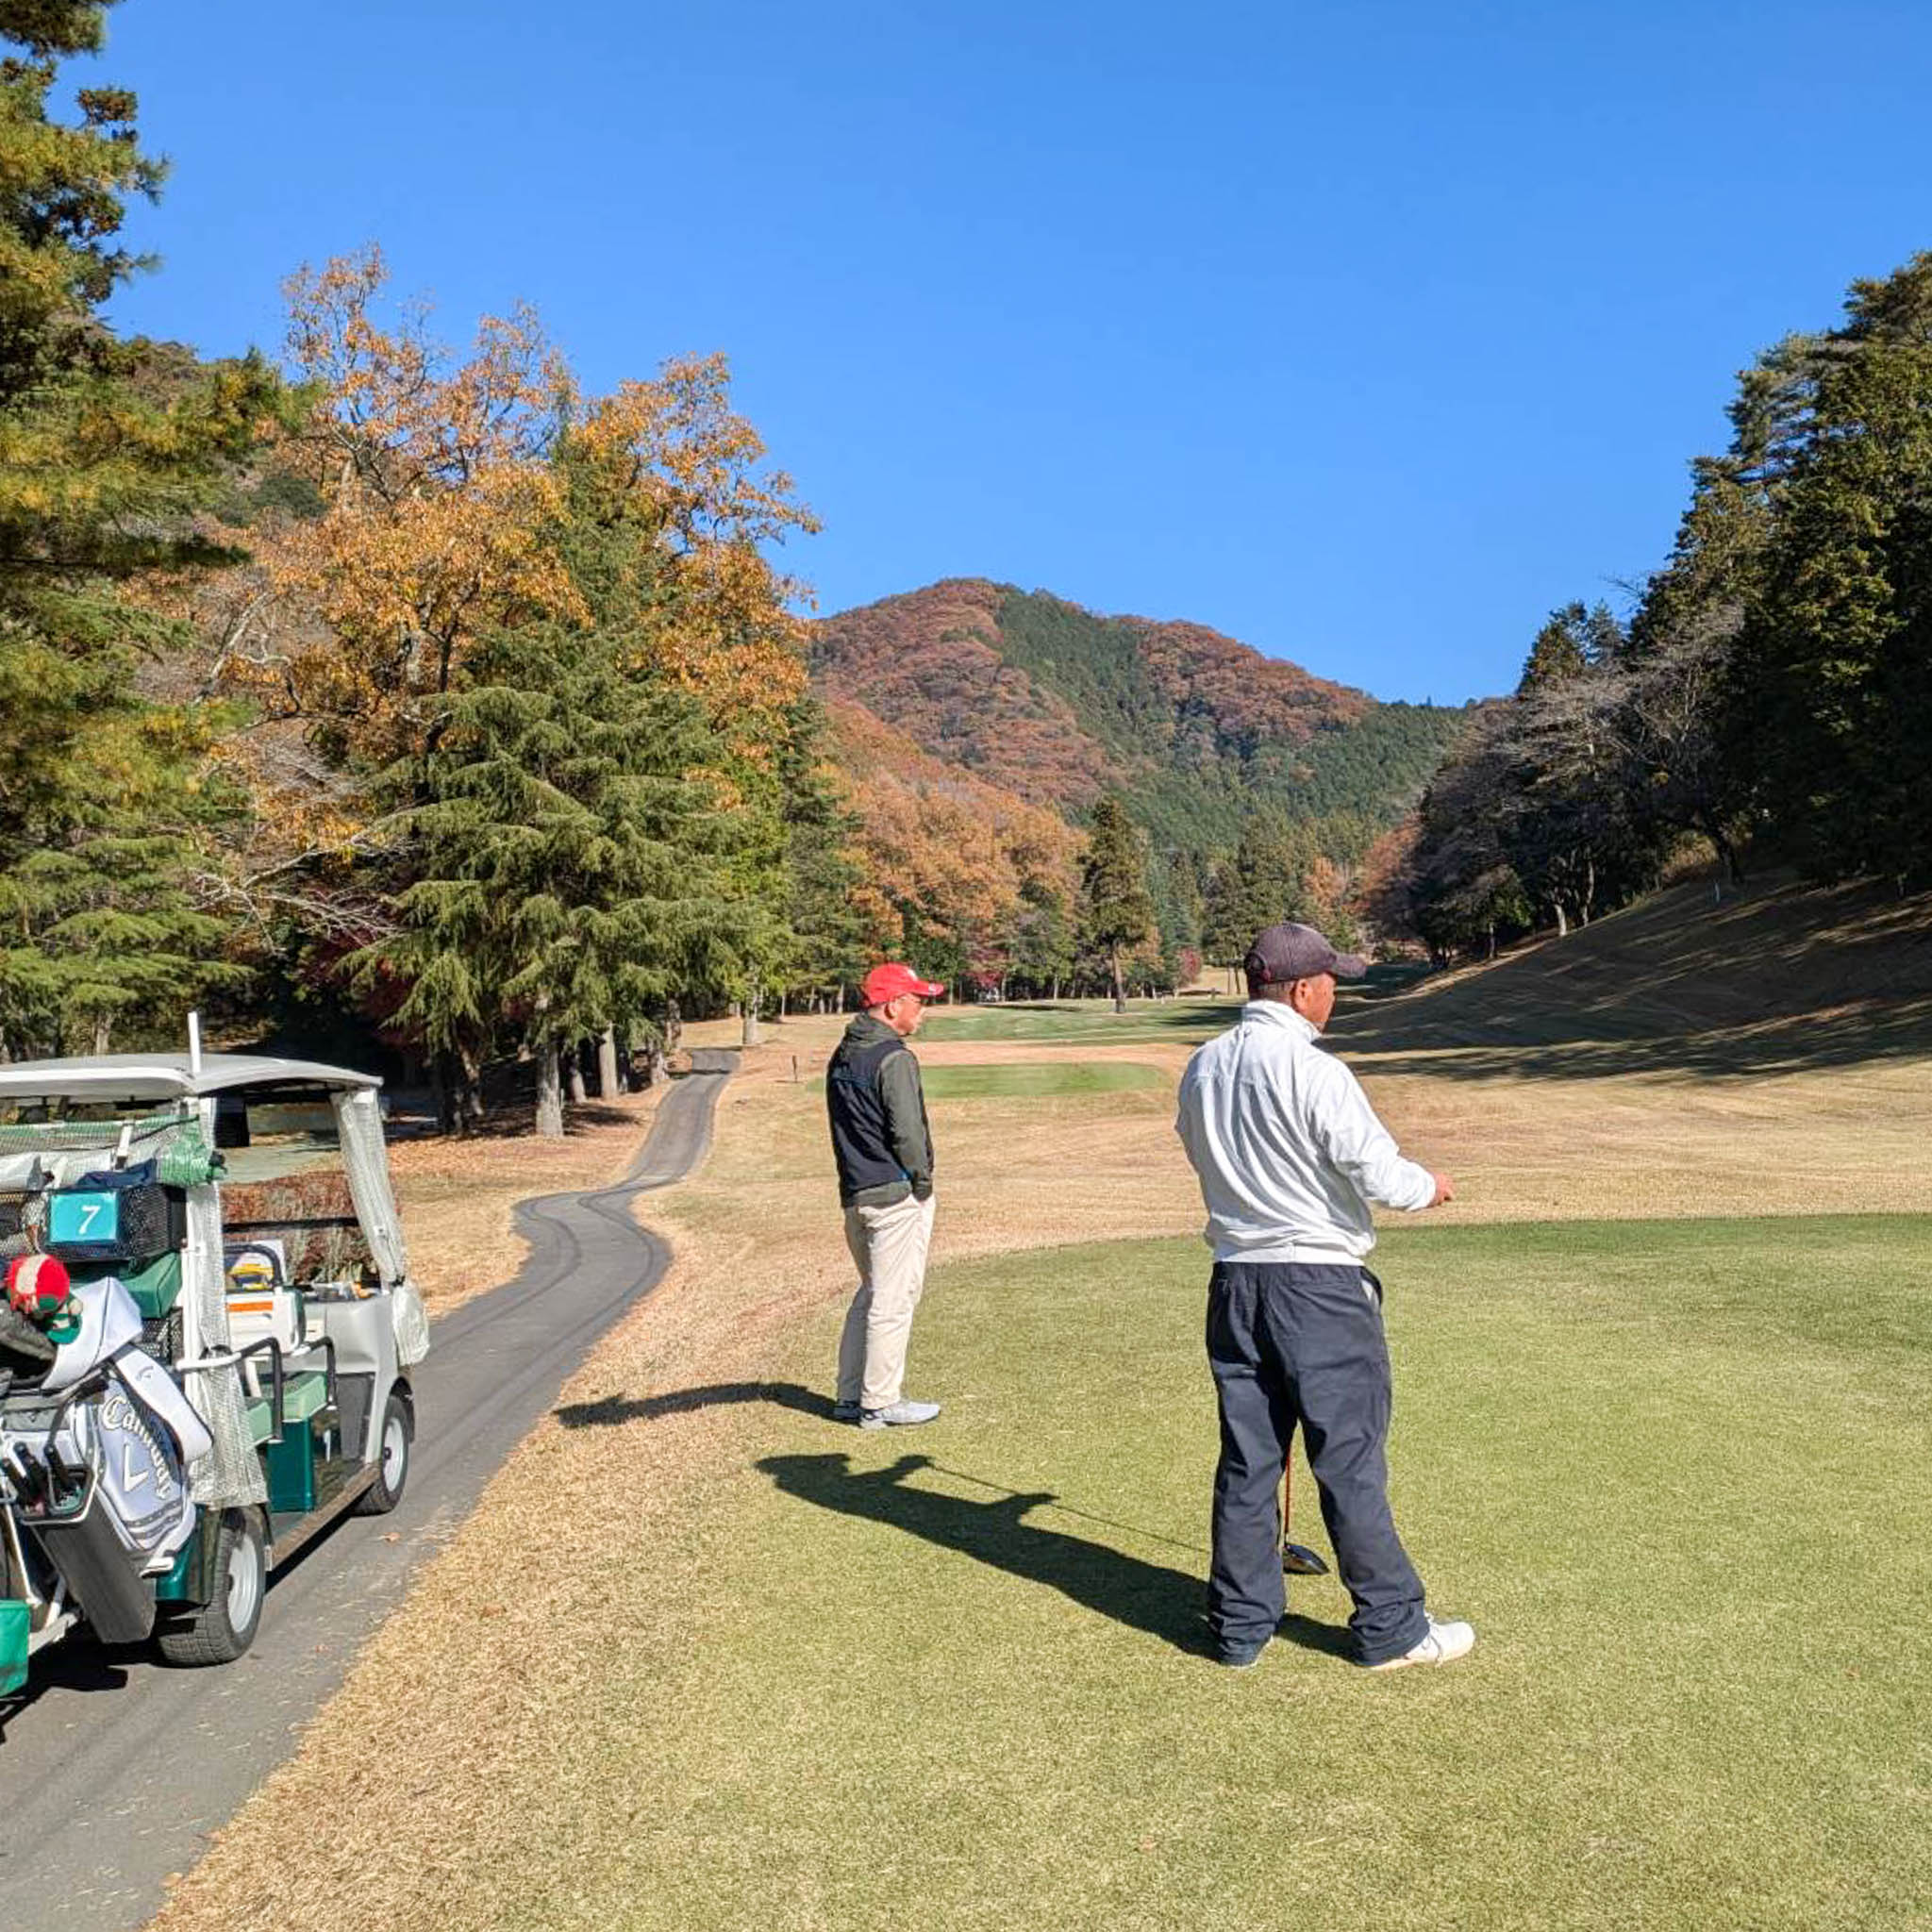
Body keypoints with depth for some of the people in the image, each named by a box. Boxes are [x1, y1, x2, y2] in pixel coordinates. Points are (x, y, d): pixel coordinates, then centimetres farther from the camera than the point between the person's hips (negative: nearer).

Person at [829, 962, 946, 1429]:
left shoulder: (841, 1057, 13)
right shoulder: (894, 1058, -15)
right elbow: (907, 1131, -19)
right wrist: (922, 1182, -6)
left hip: (854, 1194, 9)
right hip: (896, 1196, -9)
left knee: (872, 1292, 19)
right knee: (894, 1298, -1)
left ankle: (851, 1396, 23)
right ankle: (880, 1404, 5)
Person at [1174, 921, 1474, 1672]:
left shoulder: (1202, 1069, 4)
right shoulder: (1315, 1073, -17)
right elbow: (1382, 1175, -18)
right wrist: (1431, 1185, 3)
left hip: (1235, 1282, 6)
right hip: (1320, 1286, -6)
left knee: (1246, 1459, 13)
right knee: (1350, 1463, 4)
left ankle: (1239, 1625, 22)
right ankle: (1391, 1629, 16)